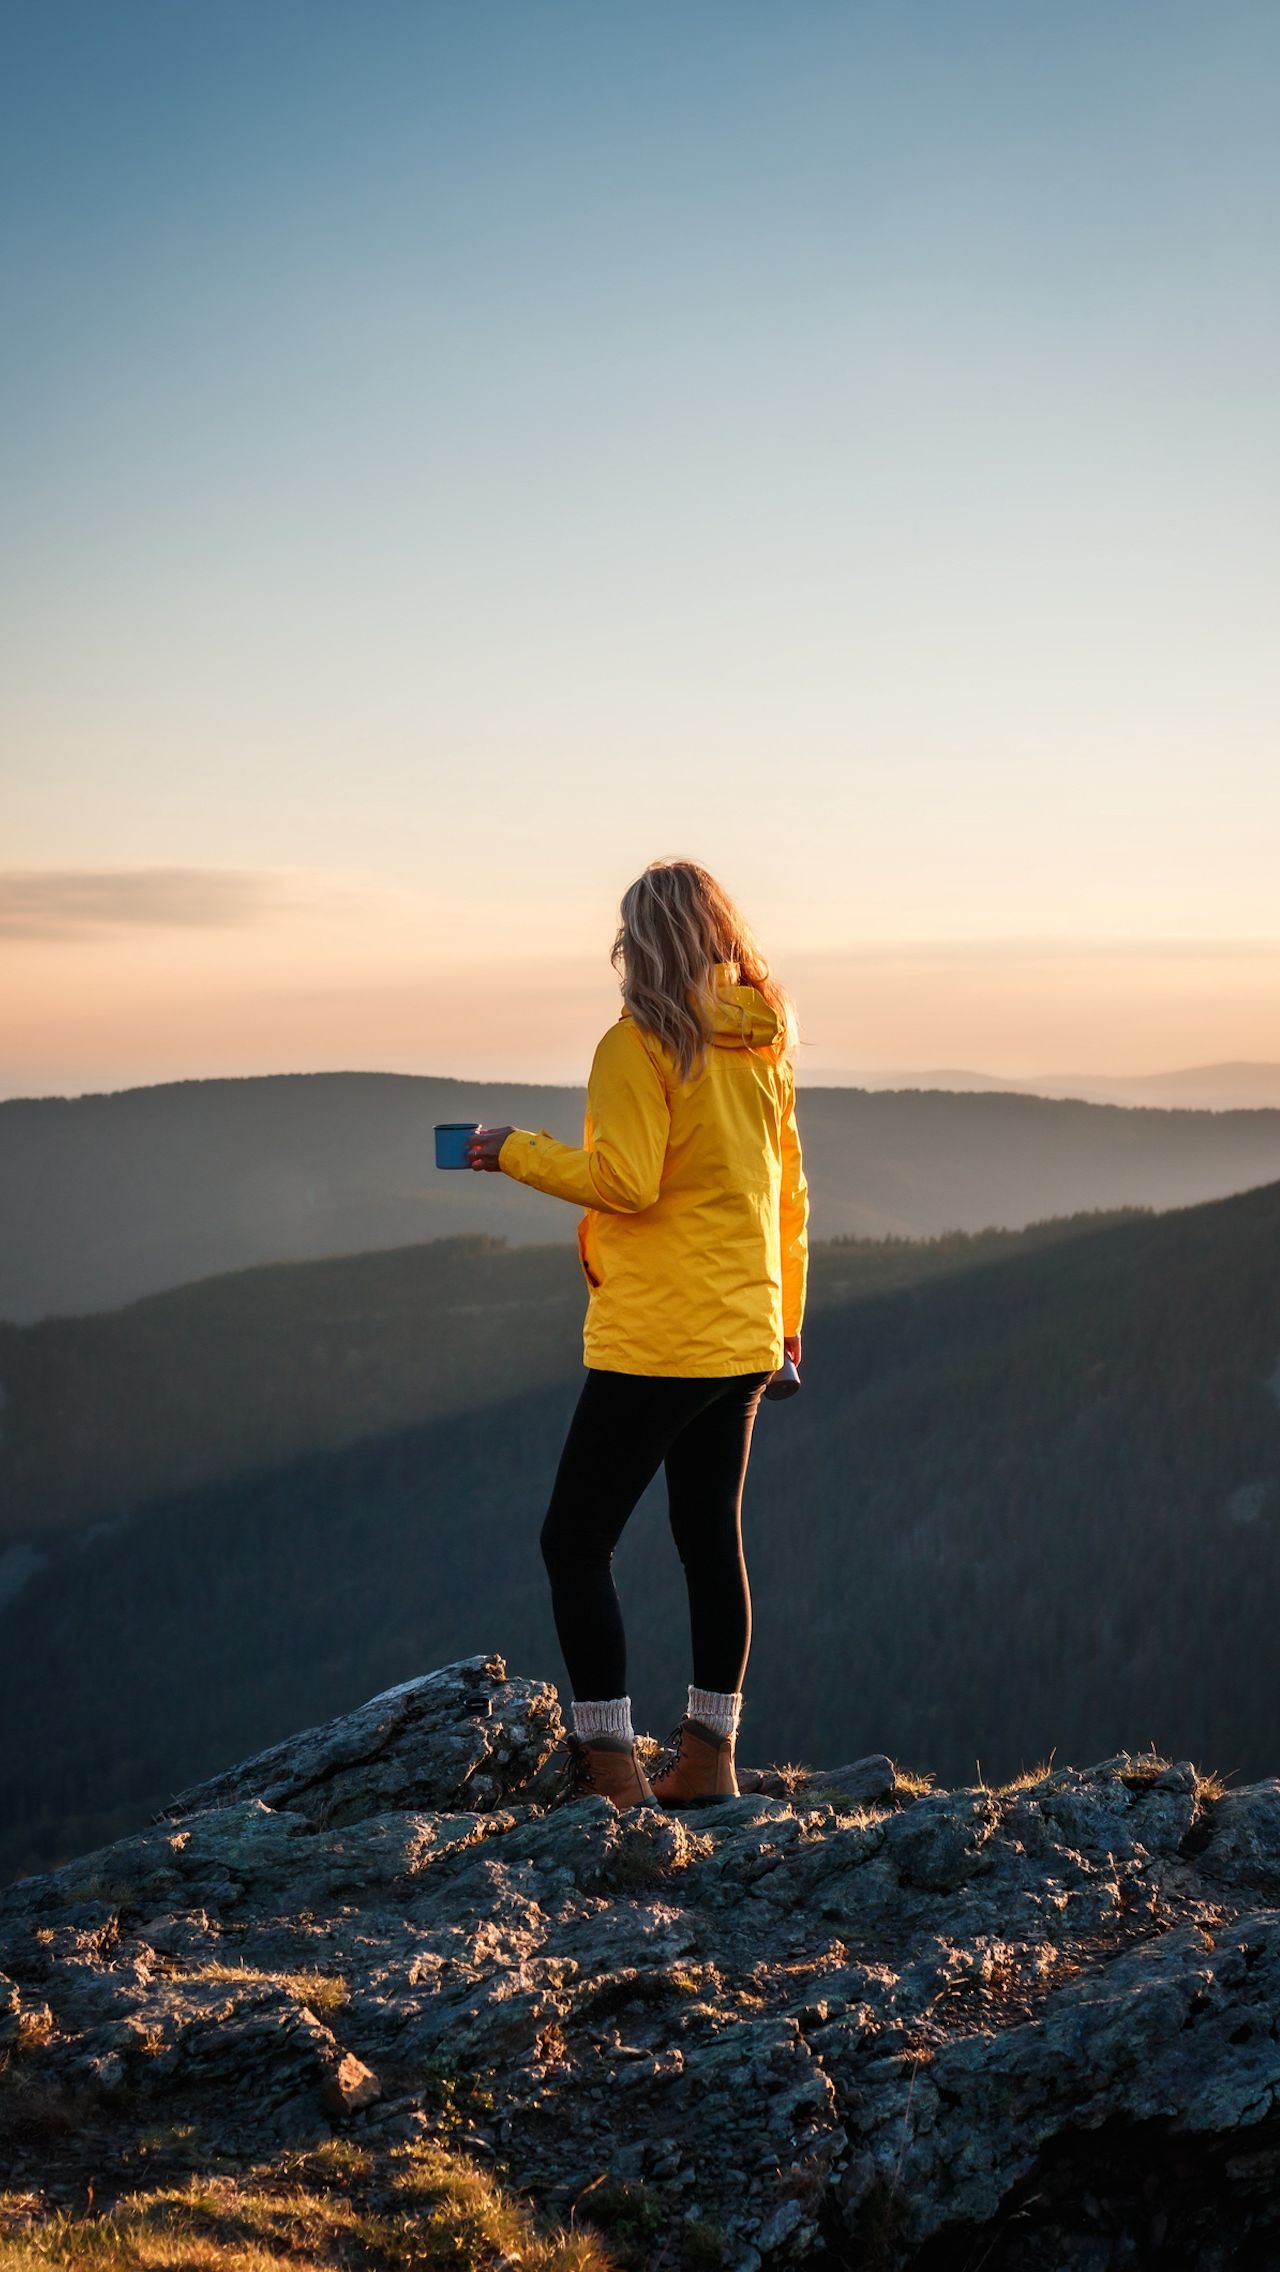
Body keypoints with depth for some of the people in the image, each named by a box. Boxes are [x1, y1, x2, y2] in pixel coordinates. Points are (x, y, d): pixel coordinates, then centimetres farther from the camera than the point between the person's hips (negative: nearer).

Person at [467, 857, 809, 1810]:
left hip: (656, 1338, -8)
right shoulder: (764, 1048, 9)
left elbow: (624, 1180, -21)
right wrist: (784, 1312, 25)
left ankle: (609, 1762, -3)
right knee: (712, 1536, 15)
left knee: (576, 1542, 0)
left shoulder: (642, 1044, -13)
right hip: (743, 1337, 8)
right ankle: (708, 1754, 20)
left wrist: (517, 1150, -6)